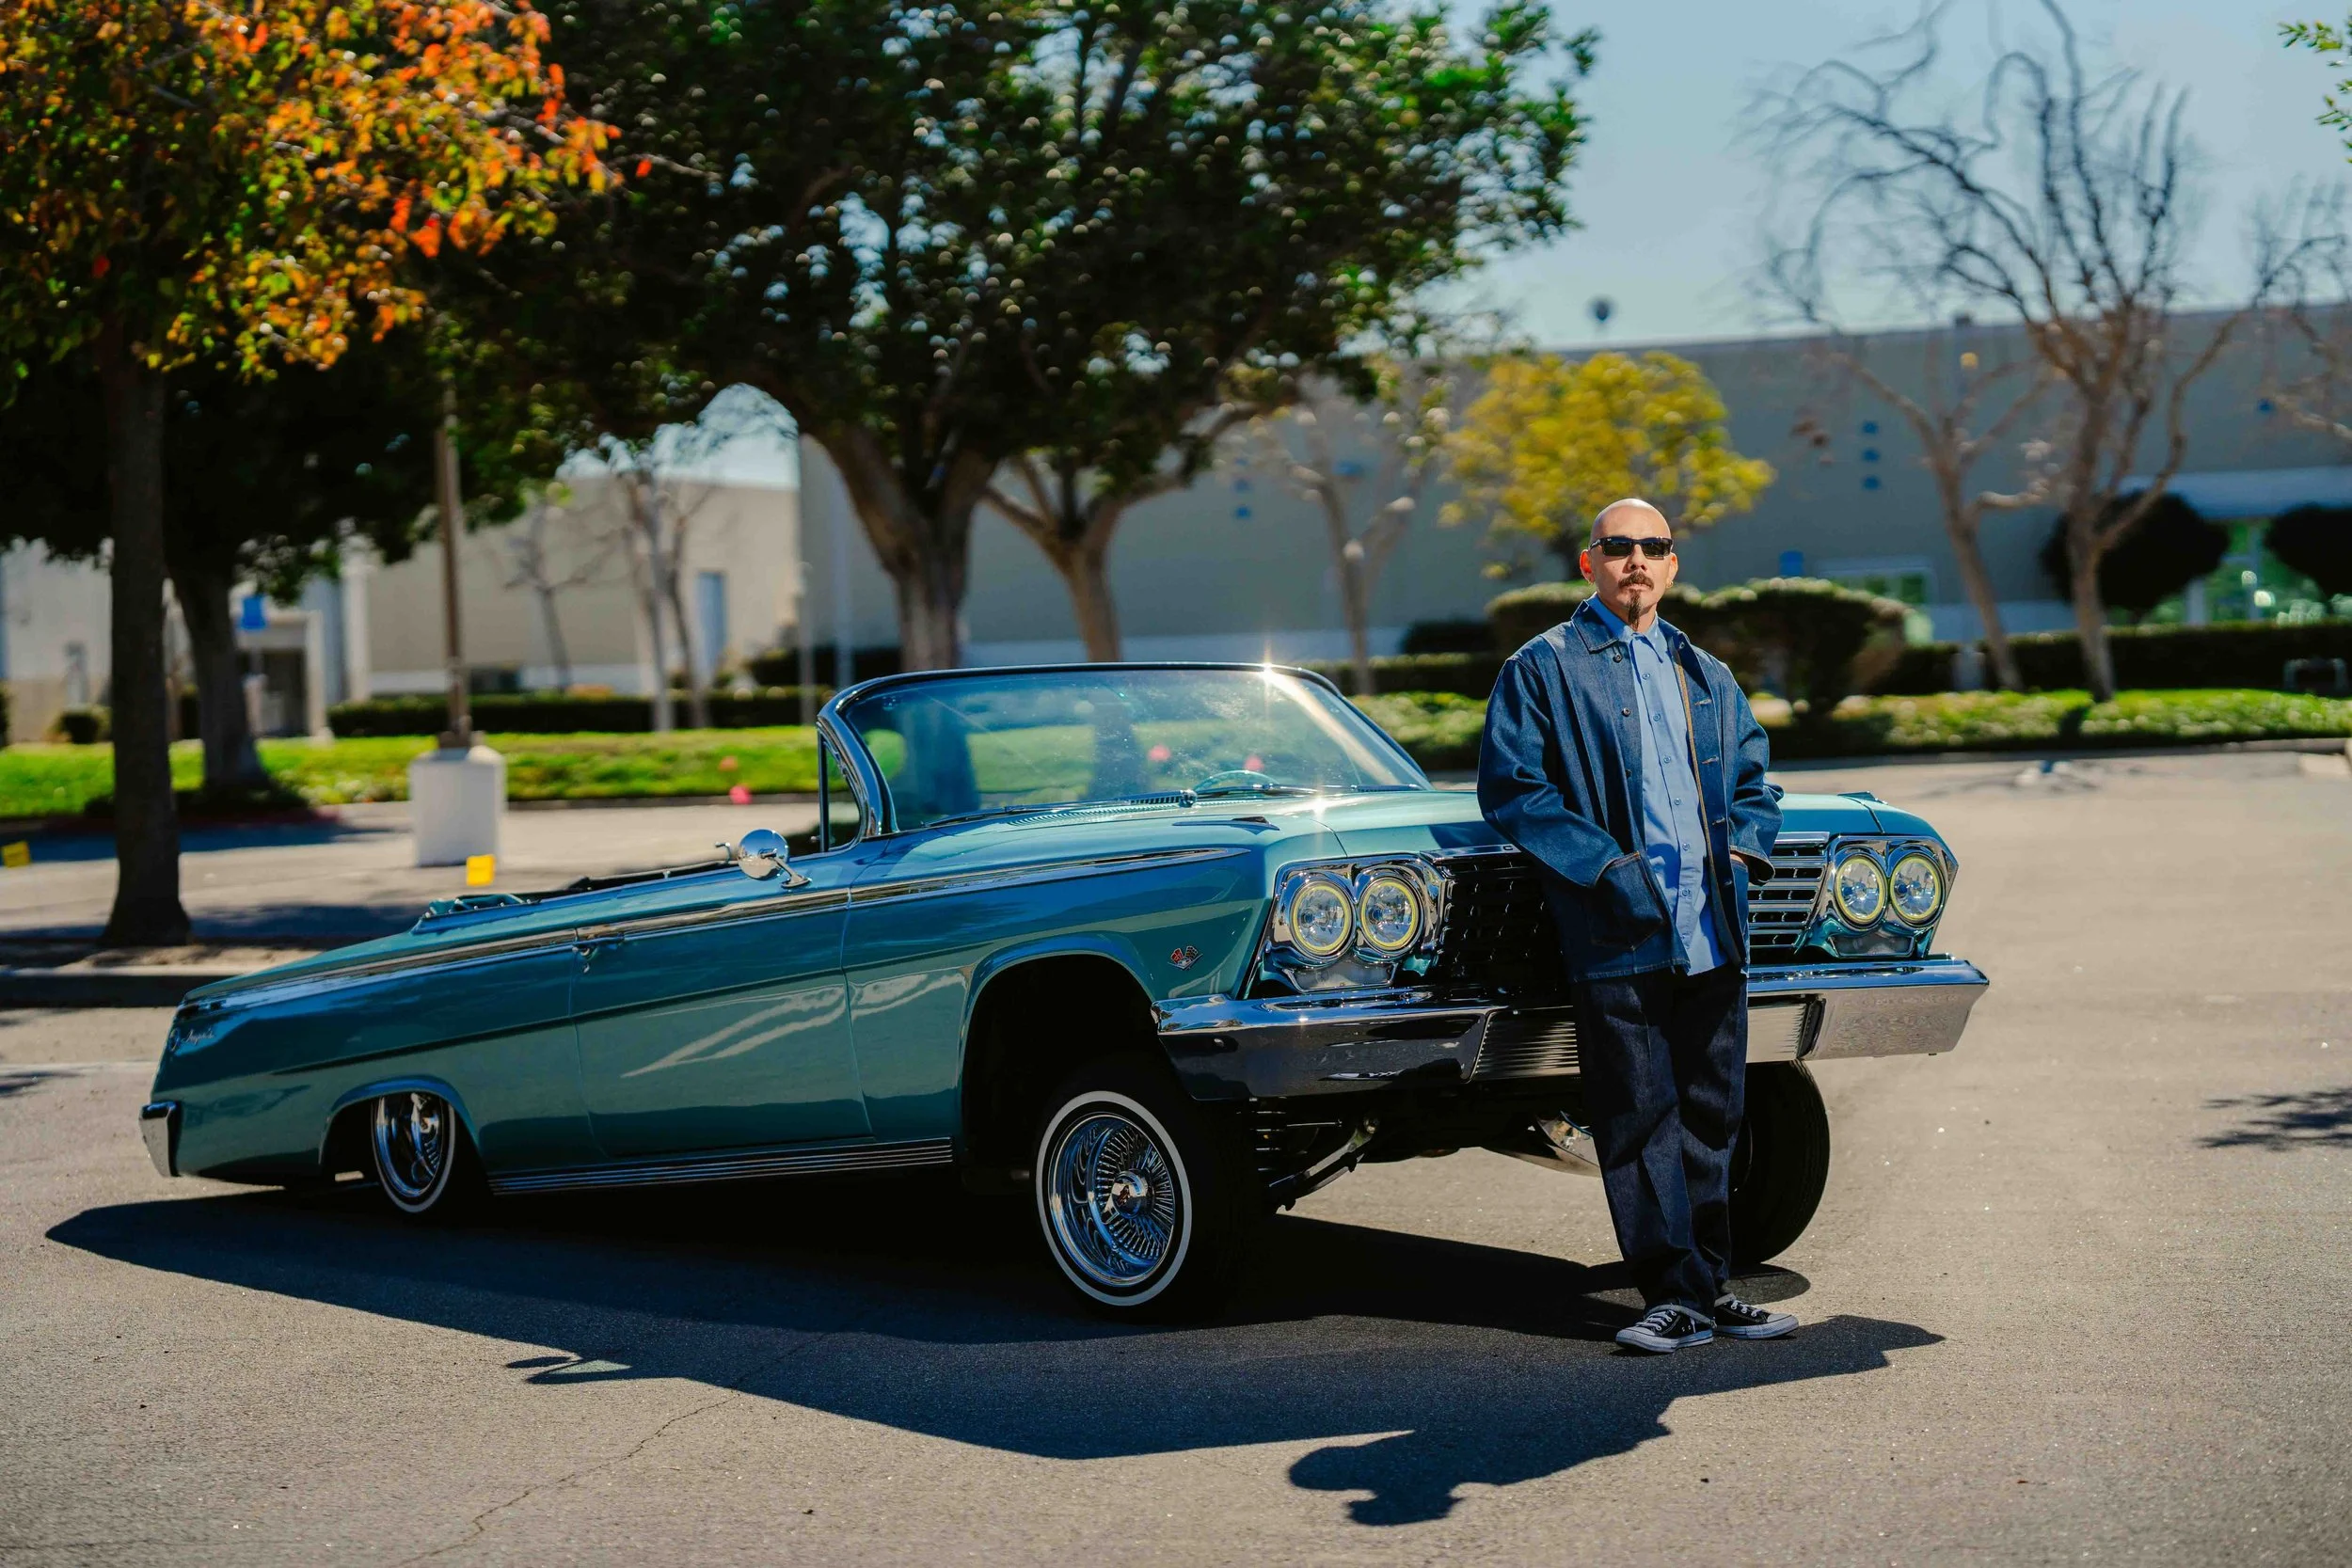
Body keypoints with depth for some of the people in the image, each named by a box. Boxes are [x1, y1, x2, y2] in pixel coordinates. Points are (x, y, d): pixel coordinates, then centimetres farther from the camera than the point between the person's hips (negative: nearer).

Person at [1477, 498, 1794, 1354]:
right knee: (1641, 1120, -3)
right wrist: (1605, 866, -13)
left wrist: (1744, 851, 5)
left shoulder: (1707, 677, 19)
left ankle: (1710, 1286, 18)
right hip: (1618, 933, -5)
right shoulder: (1543, 668, 2)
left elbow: (1755, 782, 26)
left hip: (1713, 929, 5)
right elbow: (1509, 787, -6)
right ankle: (1675, 1293, 3)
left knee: (1710, 1117, 10)